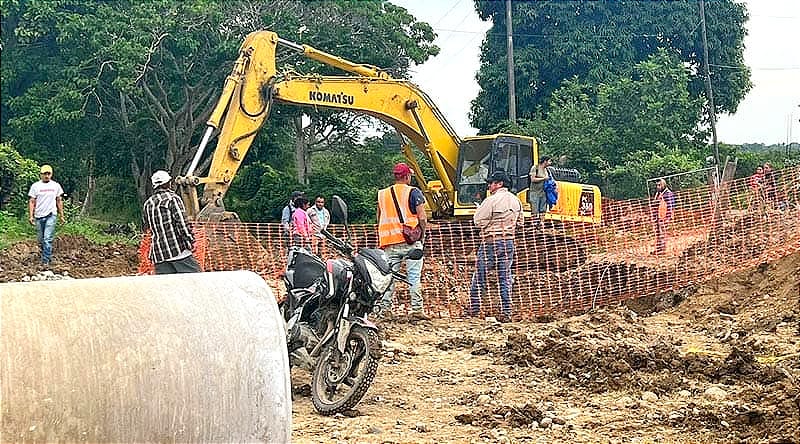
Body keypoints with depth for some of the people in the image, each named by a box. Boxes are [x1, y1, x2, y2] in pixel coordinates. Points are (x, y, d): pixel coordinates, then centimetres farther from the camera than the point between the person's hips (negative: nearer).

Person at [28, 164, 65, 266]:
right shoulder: (36, 186, 3)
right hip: (39, 216, 1)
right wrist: (31, 216, -6)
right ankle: (47, 254, 30)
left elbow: (59, 201, 12)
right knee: (41, 240, 9)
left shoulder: (56, 185, 6)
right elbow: (31, 201, 2)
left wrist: (61, 216, 10)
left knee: (47, 239, -11)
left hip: (51, 215, -1)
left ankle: (46, 261, -10)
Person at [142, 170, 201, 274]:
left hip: (158, 253, 6)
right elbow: (182, 223, -12)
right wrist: (189, 241, -7)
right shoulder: (172, 198, -5)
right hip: (178, 249, -6)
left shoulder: (147, 204, 13)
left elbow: (145, 227, 20)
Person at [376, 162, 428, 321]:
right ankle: (416, 309, -4)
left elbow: (379, 220, 14)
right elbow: (422, 217, -8)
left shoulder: (382, 194, 12)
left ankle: (383, 307, 2)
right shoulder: (413, 192, -2)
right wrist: (422, 235, 4)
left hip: (389, 242, 4)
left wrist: (382, 240, 19)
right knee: (414, 275, -2)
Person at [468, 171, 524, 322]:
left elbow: (478, 221, -15)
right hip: (509, 241, 6)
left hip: (491, 242, -6)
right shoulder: (515, 200, 8)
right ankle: (506, 312, 4)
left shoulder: (492, 200, -14)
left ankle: (474, 308, 12)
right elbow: (520, 222, 15)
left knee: (480, 275, 6)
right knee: (505, 277, 7)